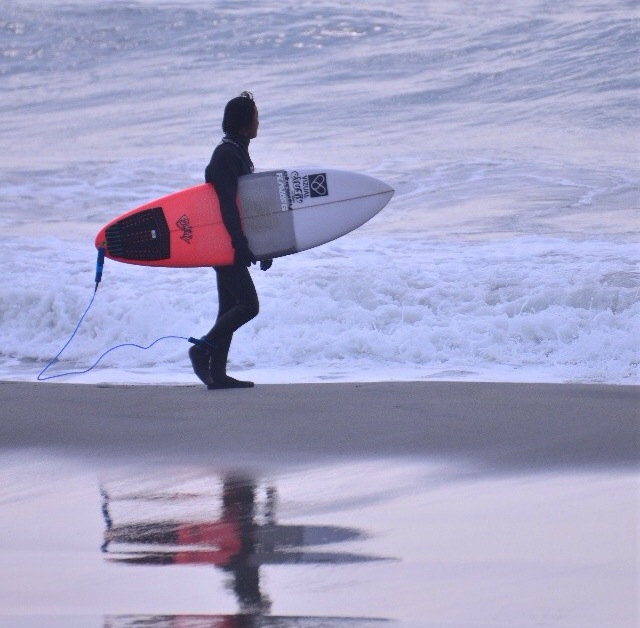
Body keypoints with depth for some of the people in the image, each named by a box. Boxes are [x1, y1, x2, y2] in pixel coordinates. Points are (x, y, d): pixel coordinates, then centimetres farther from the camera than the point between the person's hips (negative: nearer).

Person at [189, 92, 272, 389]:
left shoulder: (238, 153, 18)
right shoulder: (226, 155, -14)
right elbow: (226, 204, -22)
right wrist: (240, 244, -28)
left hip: (231, 245, 10)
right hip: (224, 243, -10)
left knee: (231, 308, 9)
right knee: (248, 304, -12)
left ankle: (217, 373, 9)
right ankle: (203, 349, -7)